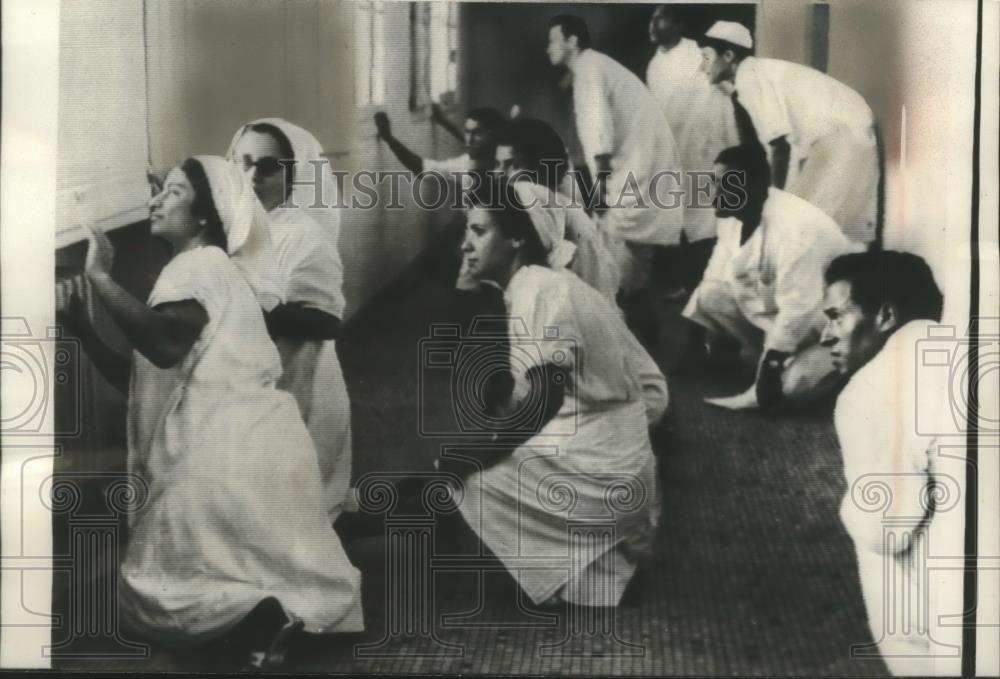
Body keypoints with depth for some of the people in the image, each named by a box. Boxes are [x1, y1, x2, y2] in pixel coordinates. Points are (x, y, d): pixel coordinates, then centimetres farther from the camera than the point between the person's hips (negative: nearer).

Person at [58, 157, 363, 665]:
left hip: (225, 454, -10)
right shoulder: (203, 271, 22)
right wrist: (79, 323, 14)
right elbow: (143, 380, 20)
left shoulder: (200, 265, -7)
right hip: (249, 447, 10)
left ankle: (260, 610, -18)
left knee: (155, 592, -1)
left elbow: (163, 344, -29)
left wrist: (99, 276, -20)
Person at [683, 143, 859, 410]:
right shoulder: (733, 217, -6)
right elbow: (714, 279, 3)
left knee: (790, 382, -33)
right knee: (710, 297, -10)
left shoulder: (796, 227, -32)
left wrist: (770, 367, -33)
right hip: (772, 316, 8)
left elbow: (798, 310, -34)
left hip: (826, 324, -8)